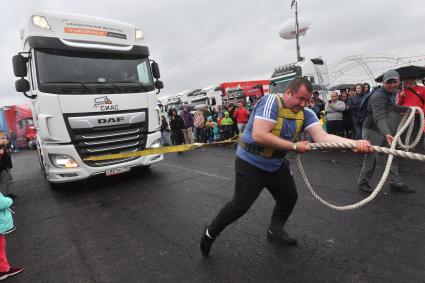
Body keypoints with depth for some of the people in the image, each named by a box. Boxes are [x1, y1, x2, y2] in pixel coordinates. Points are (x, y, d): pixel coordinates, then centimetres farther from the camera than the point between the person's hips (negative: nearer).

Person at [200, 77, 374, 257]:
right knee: (240, 205, -5)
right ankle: (210, 232, 20)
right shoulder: (271, 101, -24)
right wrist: (294, 146, -27)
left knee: (289, 198, 17)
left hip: (276, 164, 7)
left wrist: (356, 143, -35)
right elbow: (259, 136, -34)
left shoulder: (306, 114, -5)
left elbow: (322, 137, -18)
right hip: (251, 162, -7)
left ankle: (275, 232, 42)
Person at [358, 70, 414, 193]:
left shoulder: (392, 93, 8)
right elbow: (379, 117, -35)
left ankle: (396, 183, 22)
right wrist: (387, 134, -46)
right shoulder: (378, 96, -22)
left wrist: (408, 109, 22)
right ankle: (363, 182, 11)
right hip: (373, 131, -9)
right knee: (372, 157, -4)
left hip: (387, 131, 9)